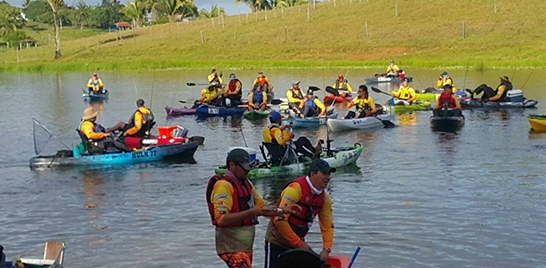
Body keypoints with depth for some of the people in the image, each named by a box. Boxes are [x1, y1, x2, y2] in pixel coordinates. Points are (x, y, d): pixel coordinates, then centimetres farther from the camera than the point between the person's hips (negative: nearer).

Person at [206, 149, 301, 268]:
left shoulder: (247, 183, 15)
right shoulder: (223, 185, -15)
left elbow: (262, 207, 21)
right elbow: (221, 219, -24)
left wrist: (283, 210, 6)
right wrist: (251, 212, -28)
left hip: (246, 245, 9)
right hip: (231, 246, -9)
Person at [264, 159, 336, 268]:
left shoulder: (324, 198, 0)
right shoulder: (296, 188, -22)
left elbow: (327, 226, 8)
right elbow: (279, 219, -26)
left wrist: (326, 249, -9)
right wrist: (300, 243, -21)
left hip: (298, 242, 7)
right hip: (277, 241, -7)